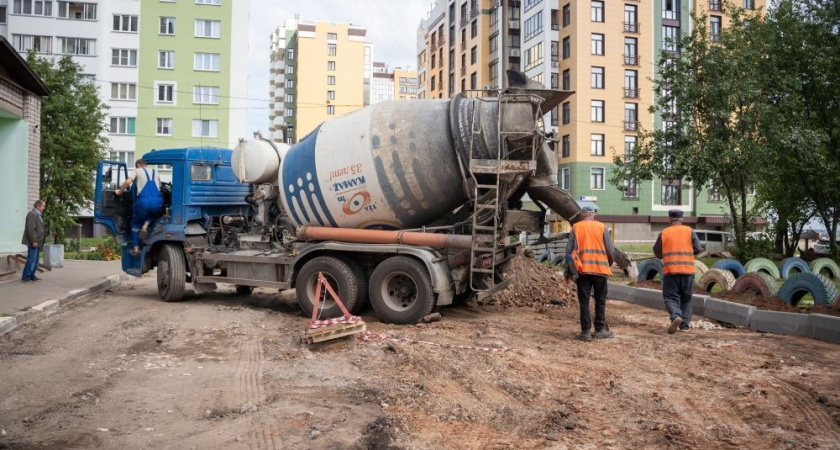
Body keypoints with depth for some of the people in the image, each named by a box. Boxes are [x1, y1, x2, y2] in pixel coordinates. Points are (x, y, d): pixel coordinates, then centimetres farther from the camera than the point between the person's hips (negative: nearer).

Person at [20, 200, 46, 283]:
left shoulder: (38, 215, 18)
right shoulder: (32, 214, -14)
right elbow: (31, 229, -21)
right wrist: (34, 241, -23)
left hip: (37, 242, 10)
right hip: (33, 242, -10)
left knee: (35, 260, 12)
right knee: (31, 259, -9)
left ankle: (31, 276, 18)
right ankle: (25, 277, -5)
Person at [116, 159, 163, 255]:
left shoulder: (138, 171, 15)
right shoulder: (155, 172, 27)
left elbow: (128, 182, 1)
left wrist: (119, 192, 13)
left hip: (143, 201, -2)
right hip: (157, 202, 3)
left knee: (136, 223, 20)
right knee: (153, 214, 36)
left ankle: (136, 248, 13)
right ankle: (145, 226, 4)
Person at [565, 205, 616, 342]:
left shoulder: (576, 228, 4)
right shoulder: (601, 227, 3)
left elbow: (569, 251, 1)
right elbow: (609, 250, 3)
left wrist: (568, 272, 6)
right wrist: (609, 264, 21)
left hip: (582, 269, 0)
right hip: (600, 268, 0)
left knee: (584, 301, 3)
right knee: (600, 301, 11)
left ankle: (585, 331, 2)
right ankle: (600, 330, 13)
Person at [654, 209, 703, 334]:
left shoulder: (664, 233, 3)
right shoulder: (689, 231, 3)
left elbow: (658, 253, 8)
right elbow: (698, 249, -1)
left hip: (670, 270, -1)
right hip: (687, 270, 1)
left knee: (671, 297, 2)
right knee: (686, 298, 15)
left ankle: (676, 316, -24)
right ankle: (685, 324, 15)